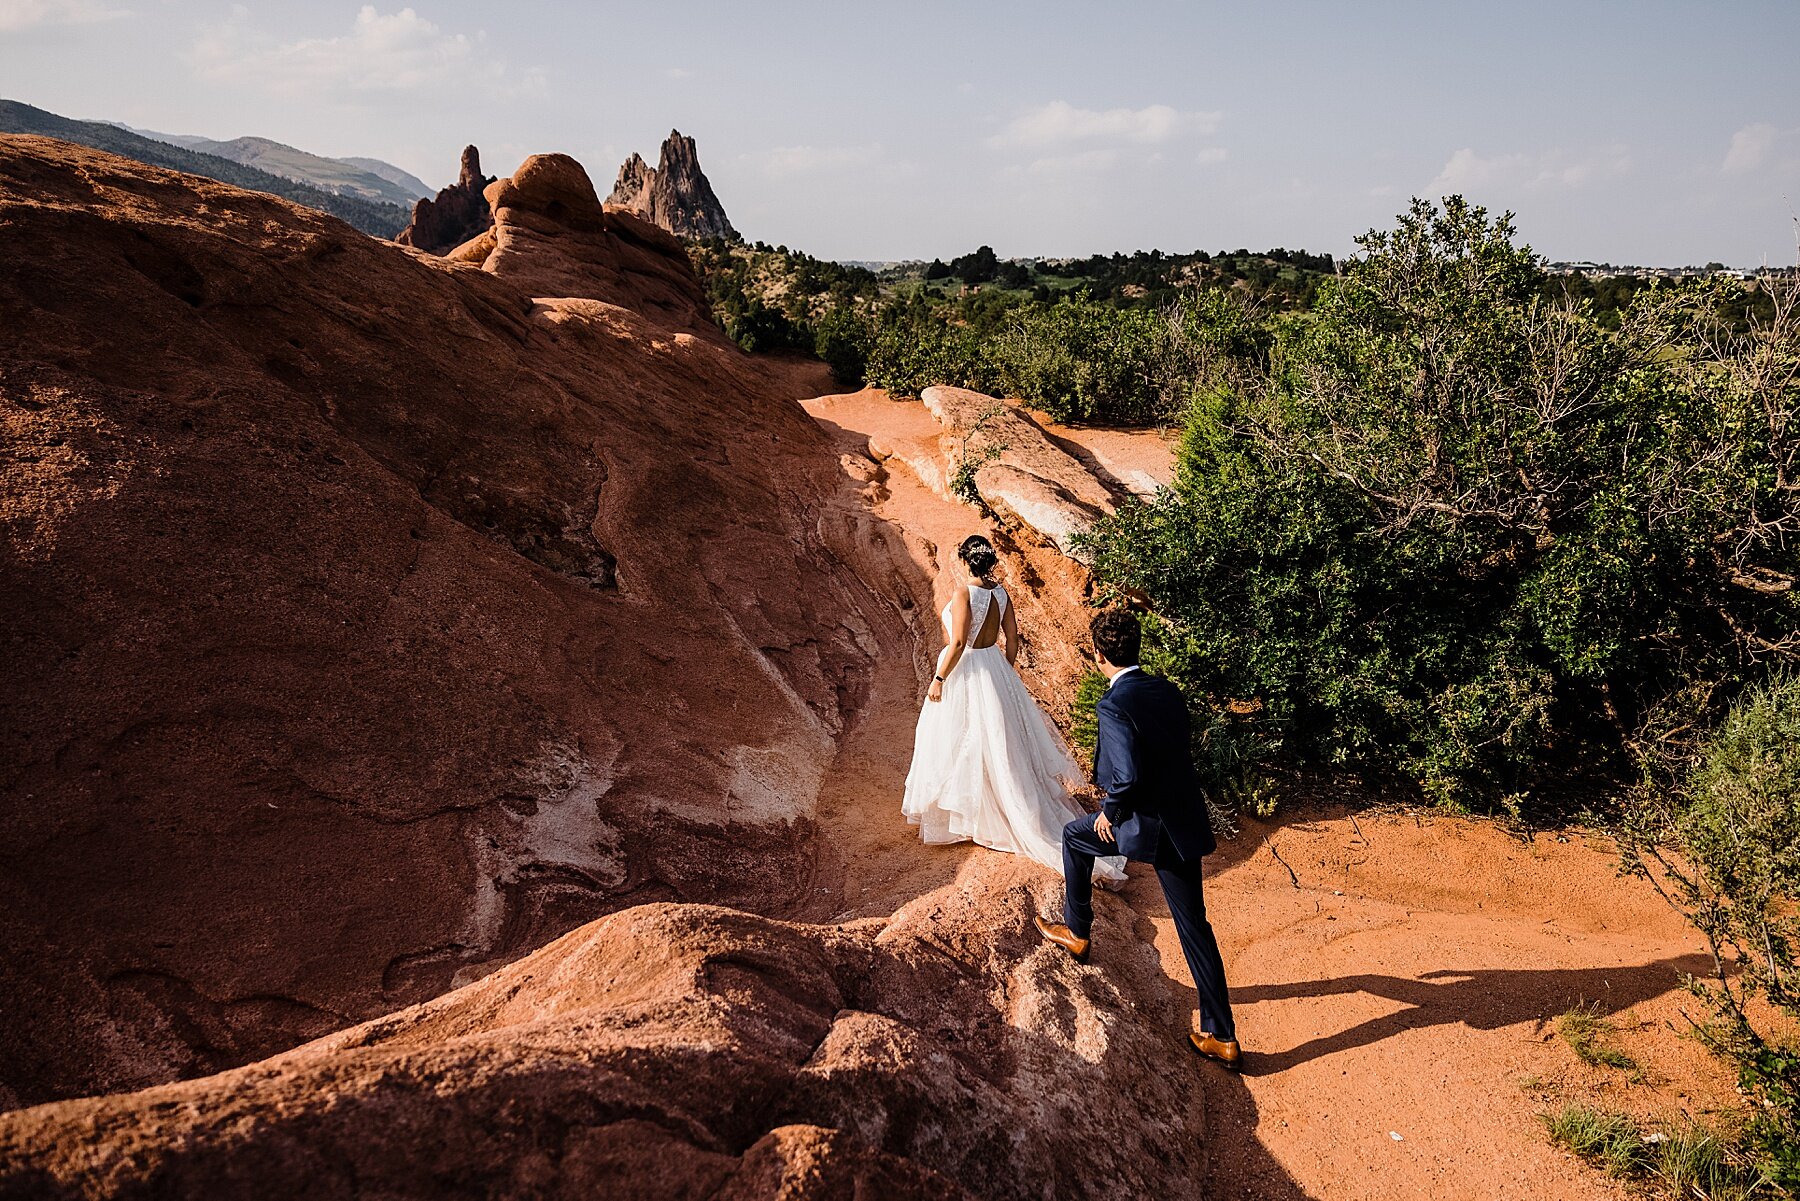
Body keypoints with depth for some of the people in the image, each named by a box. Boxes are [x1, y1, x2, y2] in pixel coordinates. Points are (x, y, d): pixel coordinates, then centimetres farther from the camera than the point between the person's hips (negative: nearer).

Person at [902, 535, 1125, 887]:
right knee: (997, 742, 17)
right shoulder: (1000, 591, 0)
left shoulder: (963, 593, -21)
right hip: (994, 669, 7)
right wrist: (1004, 674, 19)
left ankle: (961, 817, 19)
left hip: (965, 673, -7)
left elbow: (958, 643, -25)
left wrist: (939, 678, -17)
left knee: (962, 744, 7)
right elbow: (1012, 638, 6)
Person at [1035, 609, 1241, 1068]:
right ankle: (1222, 1037, 14)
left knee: (1074, 836, 23)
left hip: (1145, 824, -6)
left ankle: (1076, 933, 37)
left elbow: (1128, 777, -28)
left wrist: (1110, 813, -8)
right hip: (1186, 823, 7)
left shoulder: (1114, 705, -18)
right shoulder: (1168, 691, 7)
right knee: (1194, 927, 11)